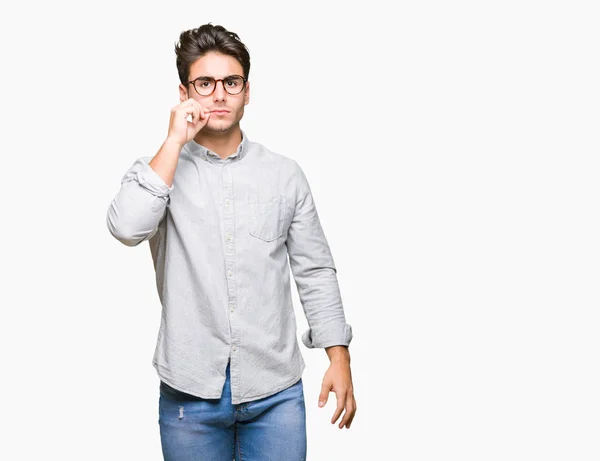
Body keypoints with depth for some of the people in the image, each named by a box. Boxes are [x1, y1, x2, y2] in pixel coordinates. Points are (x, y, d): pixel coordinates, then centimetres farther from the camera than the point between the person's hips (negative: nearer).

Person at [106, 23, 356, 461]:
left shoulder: (285, 173, 3)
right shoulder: (158, 169, 1)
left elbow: (315, 271, 6)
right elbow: (126, 228, -20)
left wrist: (339, 358, 1)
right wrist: (175, 140, -15)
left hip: (275, 390, 1)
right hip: (190, 391, 0)